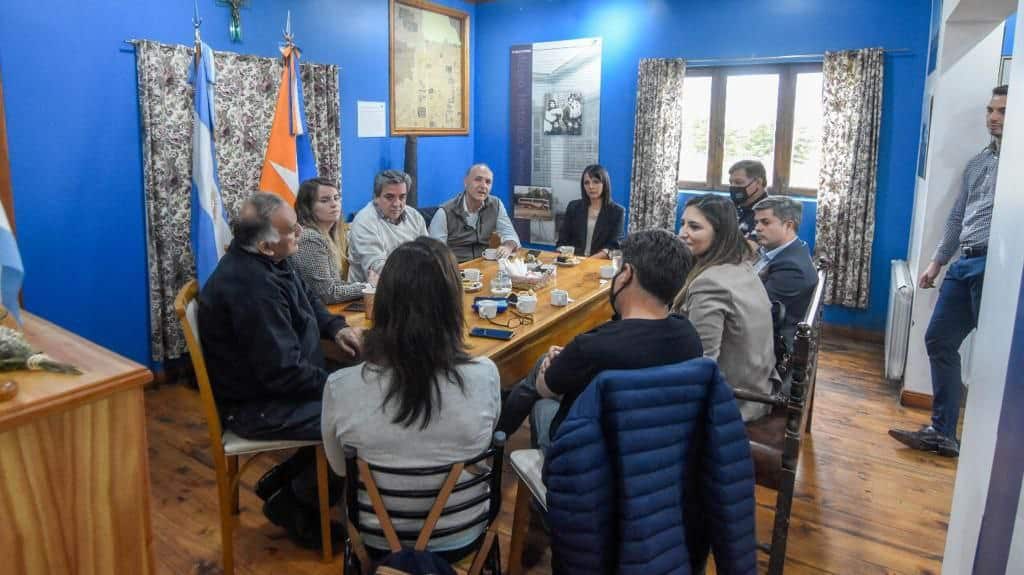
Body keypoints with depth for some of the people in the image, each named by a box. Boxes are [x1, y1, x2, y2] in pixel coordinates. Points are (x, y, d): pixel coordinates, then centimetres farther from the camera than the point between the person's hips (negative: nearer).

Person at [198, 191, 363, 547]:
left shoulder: (262, 260, 0)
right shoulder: (251, 288, -30)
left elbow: (308, 299, 18)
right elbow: (284, 373, -29)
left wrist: (336, 328, 0)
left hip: (275, 380, 10)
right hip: (257, 406, -10)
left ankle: (285, 480, 15)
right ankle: (292, 504, 7)